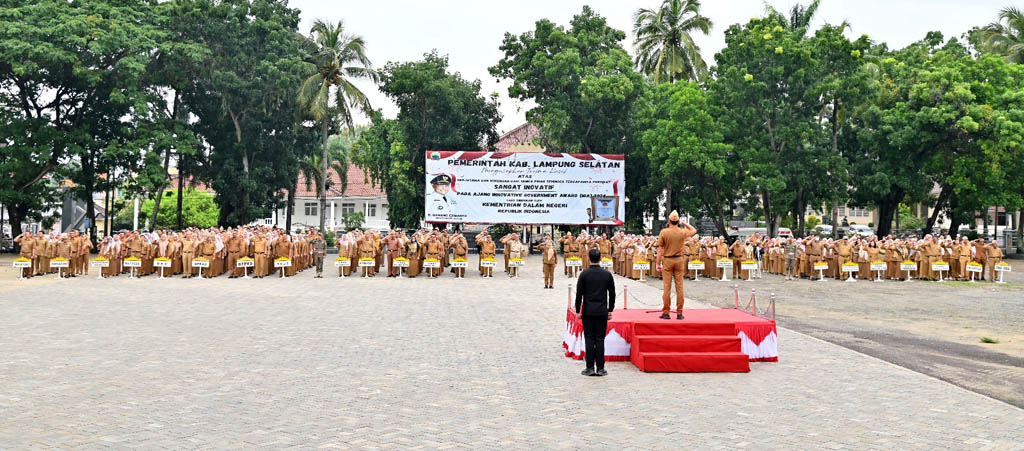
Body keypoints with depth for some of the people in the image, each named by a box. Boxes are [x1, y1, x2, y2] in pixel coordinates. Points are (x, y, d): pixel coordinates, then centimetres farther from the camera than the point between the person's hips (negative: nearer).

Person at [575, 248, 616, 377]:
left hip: (588, 311, -1)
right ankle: (600, 369, 5)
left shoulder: (584, 274, -5)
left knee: (589, 339, 2)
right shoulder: (607, 274, 2)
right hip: (602, 312, 1)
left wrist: (578, 311, 3)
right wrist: (610, 310, 15)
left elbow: (579, 294, -4)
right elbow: (612, 294, 6)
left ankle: (590, 368, 3)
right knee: (600, 340, 4)